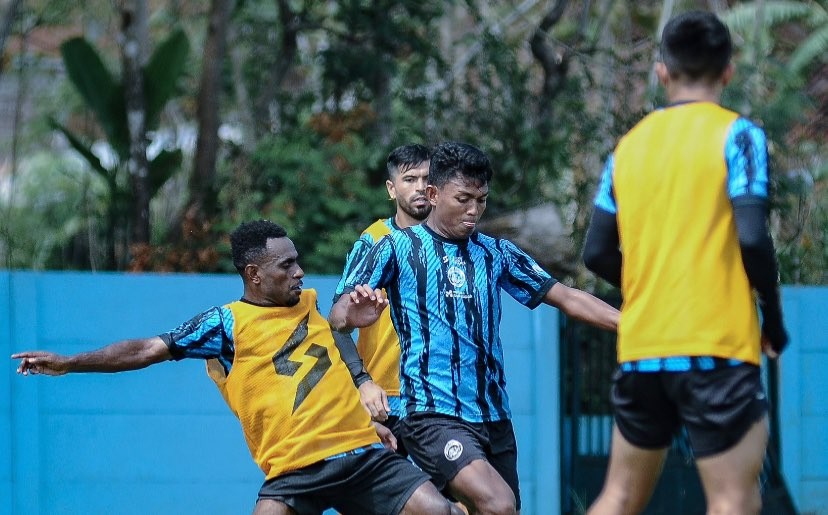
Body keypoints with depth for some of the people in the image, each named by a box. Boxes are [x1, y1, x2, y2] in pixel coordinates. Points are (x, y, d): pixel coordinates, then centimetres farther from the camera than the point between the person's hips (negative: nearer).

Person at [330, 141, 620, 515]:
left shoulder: (496, 253, 14)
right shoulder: (399, 247, 2)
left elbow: (567, 298, 11)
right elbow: (338, 317, -4)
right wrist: (352, 311, -28)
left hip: (494, 419, 6)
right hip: (434, 415, -6)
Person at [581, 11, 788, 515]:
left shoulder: (630, 144, 11)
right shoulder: (736, 133, -4)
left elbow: (598, 253, 9)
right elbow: (752, 239, -14)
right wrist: (774, 318, 0)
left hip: (640, 349, 6)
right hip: (716, 348, -5)